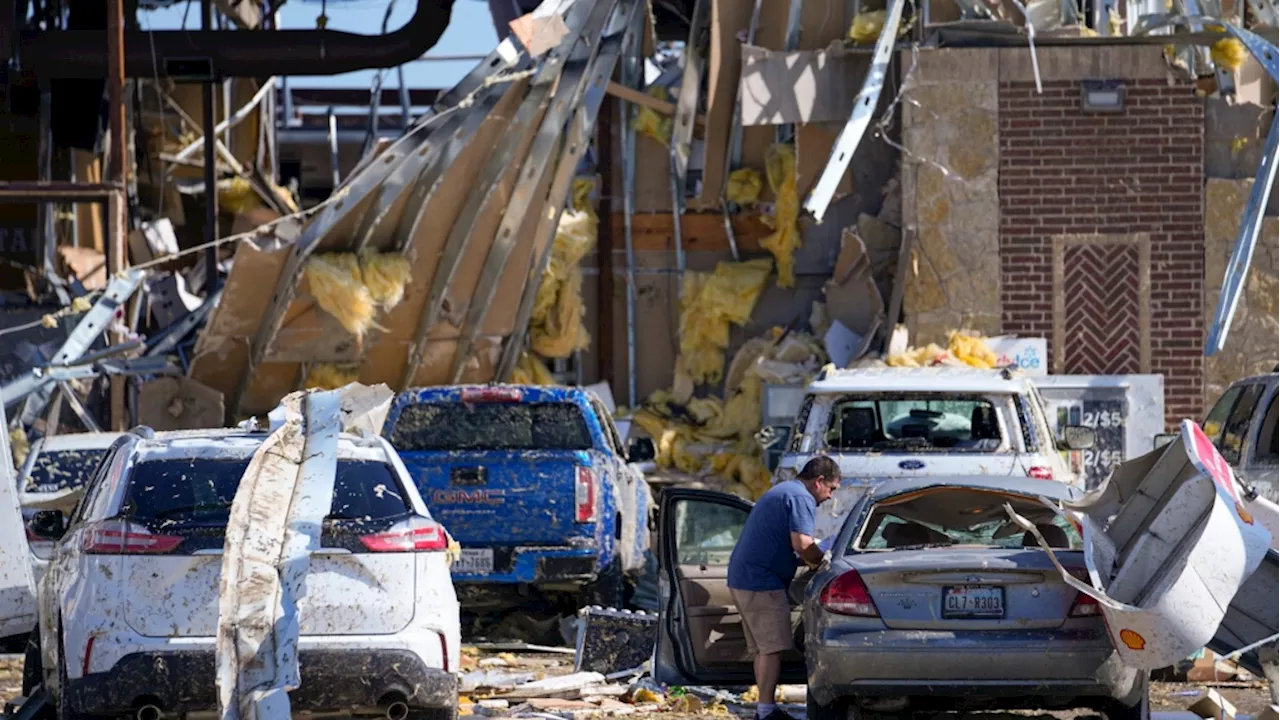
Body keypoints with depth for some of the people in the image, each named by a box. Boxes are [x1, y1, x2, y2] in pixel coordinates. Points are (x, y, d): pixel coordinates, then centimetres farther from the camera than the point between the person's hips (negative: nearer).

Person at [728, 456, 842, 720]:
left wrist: (812, 561, 21)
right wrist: (824, 561, -6)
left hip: (741, 578, 10)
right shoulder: (801, 498, -10)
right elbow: (802, 544, -22)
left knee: (761, 648, 14)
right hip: (762, 582, -10)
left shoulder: (779, 491, 23)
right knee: (772, 648, -10)